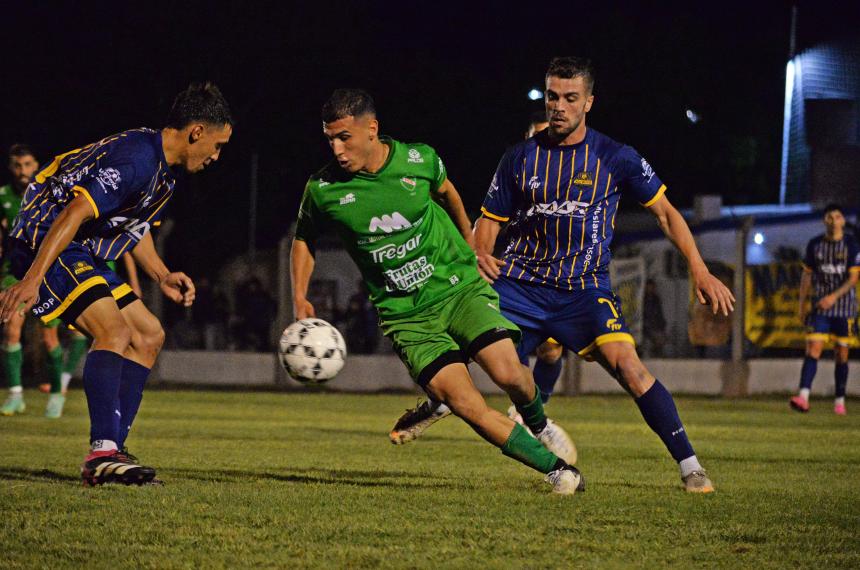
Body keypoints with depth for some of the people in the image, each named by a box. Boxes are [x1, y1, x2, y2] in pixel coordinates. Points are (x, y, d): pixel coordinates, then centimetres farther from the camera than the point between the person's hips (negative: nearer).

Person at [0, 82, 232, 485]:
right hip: (43, 242, -11)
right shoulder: (136, 160, -22)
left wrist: (162, 276, 14)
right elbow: (75, 213, -30)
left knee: (148, 336, 9)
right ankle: (103, 453, -32)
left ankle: (110, 452, 5)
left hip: (84, 255, 11)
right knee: (114, 329, -27)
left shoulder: (162, 167, 12)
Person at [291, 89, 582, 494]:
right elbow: (303, 239, 12)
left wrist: (471, 245, 28)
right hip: (405, 316, 0)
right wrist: (300, 299, -1)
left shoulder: (419, 160, -7)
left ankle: (537, 422, 15)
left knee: (508, 373, -21)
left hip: (460, 287, 0)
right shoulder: (323, 190, -9)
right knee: (466, 405, -19)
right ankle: (554, 467, -3)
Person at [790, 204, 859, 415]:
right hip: (819, 306, 1)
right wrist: (802, 303, 9)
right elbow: (807, 274, 13)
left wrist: (834, 296, -19)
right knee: (813, 349, -13)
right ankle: (803, 396, -24)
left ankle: (840, 400, 13)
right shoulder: (814, 245, 5)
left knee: (841, 353, 4)